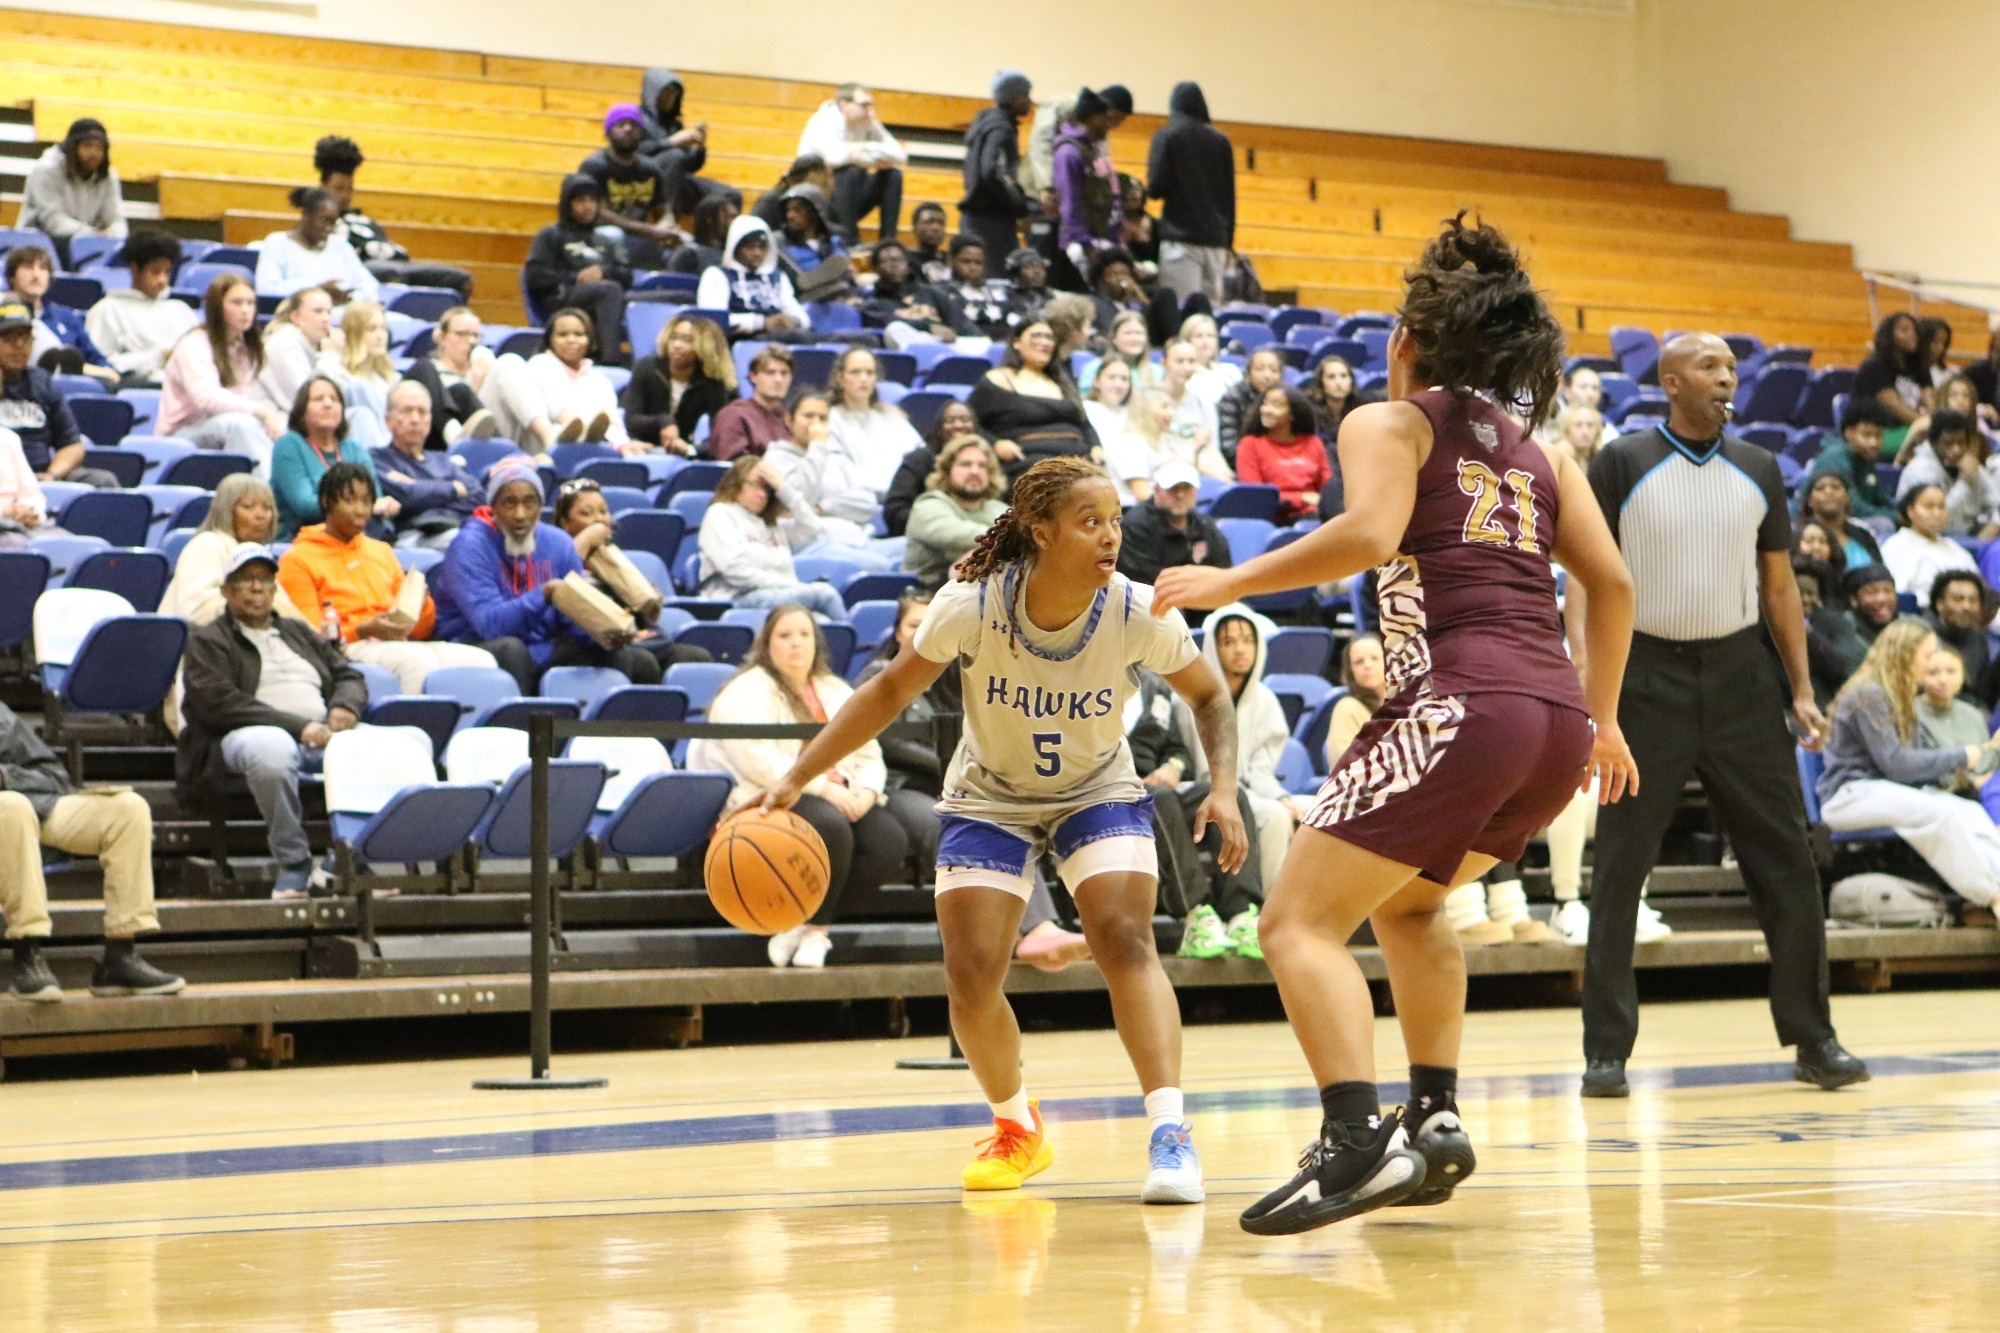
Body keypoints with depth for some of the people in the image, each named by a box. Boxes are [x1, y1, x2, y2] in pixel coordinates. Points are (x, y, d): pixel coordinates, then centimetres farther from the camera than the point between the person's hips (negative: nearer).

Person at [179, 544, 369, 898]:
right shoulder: (207, 642, 11)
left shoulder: (299, 632, 31)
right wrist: (298, 726, -15)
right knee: (272, 750, -43)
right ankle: (295, 866, -29)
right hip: (249, 733, -5)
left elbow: (349, 676, 25)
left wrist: (346, 707, -2)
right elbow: (219, 703, -7)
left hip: (323, 734, 5)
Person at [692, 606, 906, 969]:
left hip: (839, 800, 7)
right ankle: (813, 928, -17)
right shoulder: (747, 693, -2)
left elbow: (869, 756, 17)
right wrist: (823, 788, -21)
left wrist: (865, 793, -7)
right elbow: (757, 760, -17)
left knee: (890, 841, -22)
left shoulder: (836, 693, 21)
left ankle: (812, 922, -13)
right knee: (830, 826, -37)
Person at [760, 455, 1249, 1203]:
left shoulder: (1138, 615, -24)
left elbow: (1209, 697, -6)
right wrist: (795, 779, -20)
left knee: (1124, 939, -24)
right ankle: (1017, 1128, 21)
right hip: (989, 799, 1)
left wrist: (1223, 790, -22)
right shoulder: (972, 605, -27)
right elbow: (890, 693, -15)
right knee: (970, 976, -7)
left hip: (1097, 792, 0)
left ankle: (1170, 1134, -25)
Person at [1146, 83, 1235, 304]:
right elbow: (1230, 196, 13)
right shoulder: (1221, 141, 9)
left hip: (1181, 238, -4)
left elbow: (1156, 188, -9)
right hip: (1215, 240, 4)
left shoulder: (1166, 136, -2)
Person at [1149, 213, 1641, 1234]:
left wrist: (1232, 581, -5)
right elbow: (1610, 584, 17)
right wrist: (1602, 721, 26)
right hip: (1557, 715, 7)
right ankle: (1435, 1117, 19)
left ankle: (1358, 1138, -24)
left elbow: (1368, 533, -13)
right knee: (1406, 899, 30)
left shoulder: (1389, 423, 7)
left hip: (1460, 700, -7)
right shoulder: (1537, 453, 24)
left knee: (1300, 921, -5)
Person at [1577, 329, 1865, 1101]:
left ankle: (1812, 1039, 10)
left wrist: (1802, 689, 7)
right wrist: (1587, 669, -15)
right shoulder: (1622, 465, -3)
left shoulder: (1758, 471, 9)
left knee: (1785, 857, 1)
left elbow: (1779, 583, 13)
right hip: (1648, 676, -3)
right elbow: (1585, 573, -4)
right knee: (1621, 866, -2)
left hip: (1739, 675, 3)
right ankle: (1606, 1050, 5)